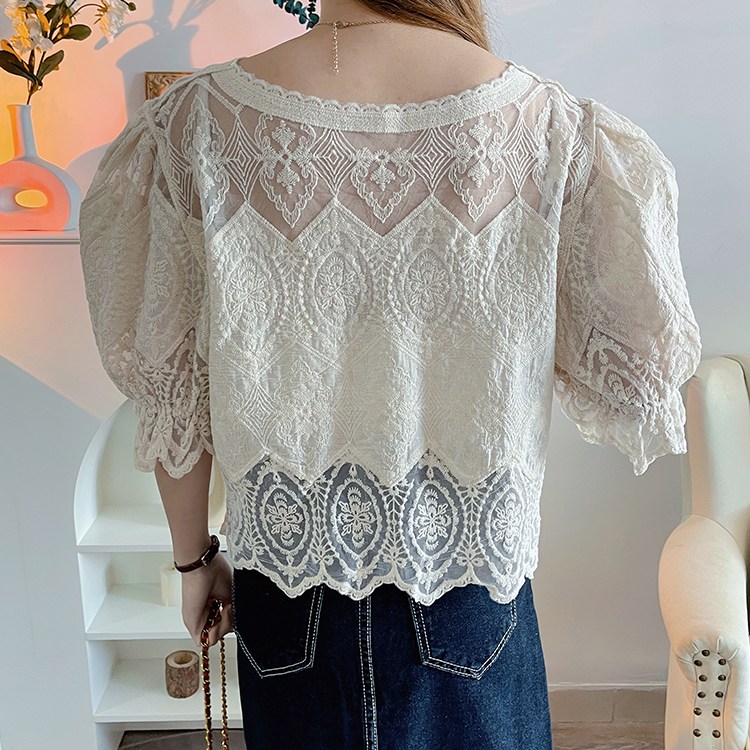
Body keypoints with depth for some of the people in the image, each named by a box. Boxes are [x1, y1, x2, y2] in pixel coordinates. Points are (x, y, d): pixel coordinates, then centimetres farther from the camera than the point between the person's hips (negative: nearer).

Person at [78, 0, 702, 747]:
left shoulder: (193, 124, -14)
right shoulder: (558, 132, -17)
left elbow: (170, 391, -6)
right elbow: (635, 377, -7)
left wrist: (194, 558, 9)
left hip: (287, 596, 1)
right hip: (470, 586, 0)